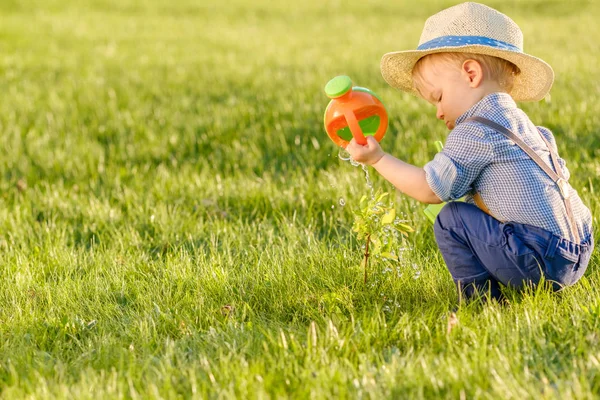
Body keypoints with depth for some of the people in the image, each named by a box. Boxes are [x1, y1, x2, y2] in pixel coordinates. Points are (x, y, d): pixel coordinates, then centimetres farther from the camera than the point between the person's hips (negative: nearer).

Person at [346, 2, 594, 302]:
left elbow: (431, 190, -8)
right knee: (473, 211, 23)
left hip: (539, 258, -9)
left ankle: (482, 298, -1)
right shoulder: (520, 122, 18)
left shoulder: (475, 132, -9)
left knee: (452, 220, -2)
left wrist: (378, 159, 2)